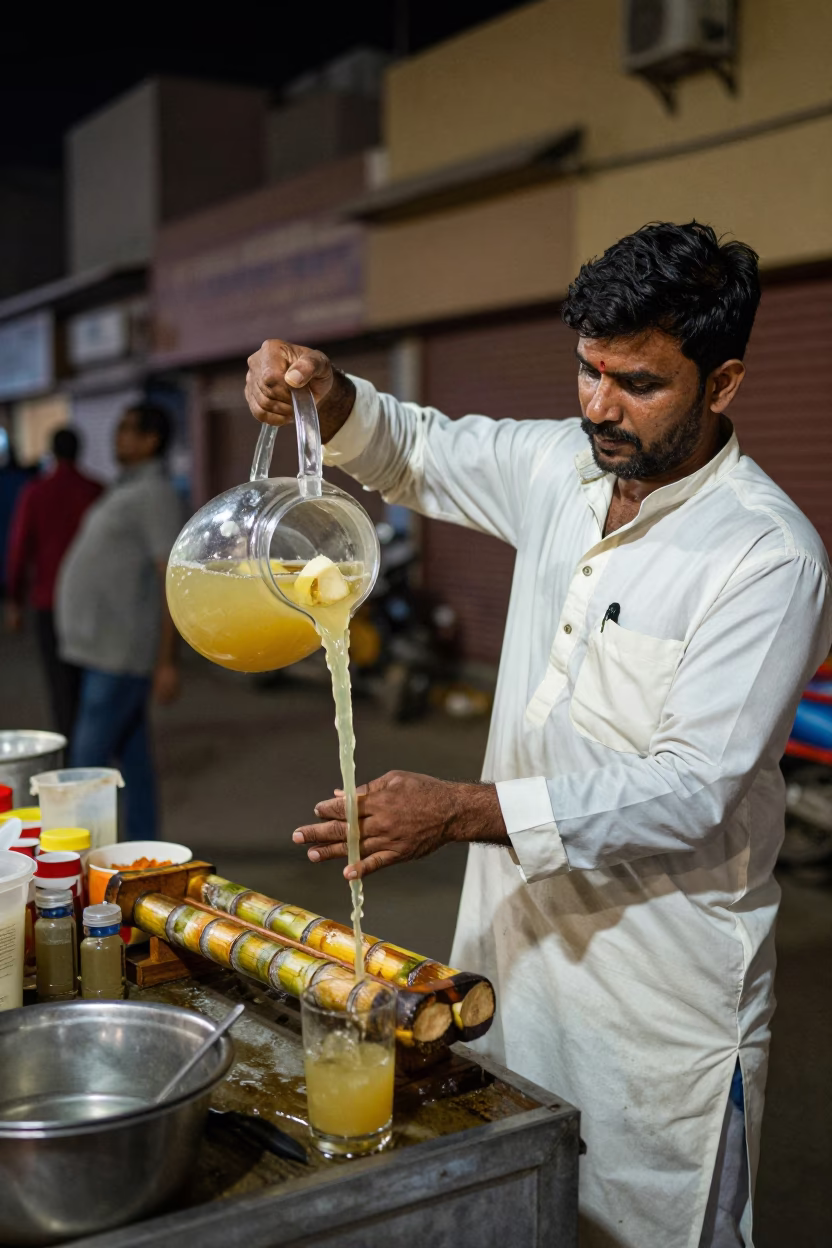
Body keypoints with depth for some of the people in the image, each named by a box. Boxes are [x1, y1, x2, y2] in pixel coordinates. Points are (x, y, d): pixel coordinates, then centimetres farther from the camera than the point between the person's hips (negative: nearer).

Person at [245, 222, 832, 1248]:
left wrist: (464, 811, -31)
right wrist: (327, 393, -7)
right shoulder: (564, 466, 0)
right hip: (522, 927, 6)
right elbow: (418, 454, 16)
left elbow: (691, 790, -24)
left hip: (662, 985, -6)